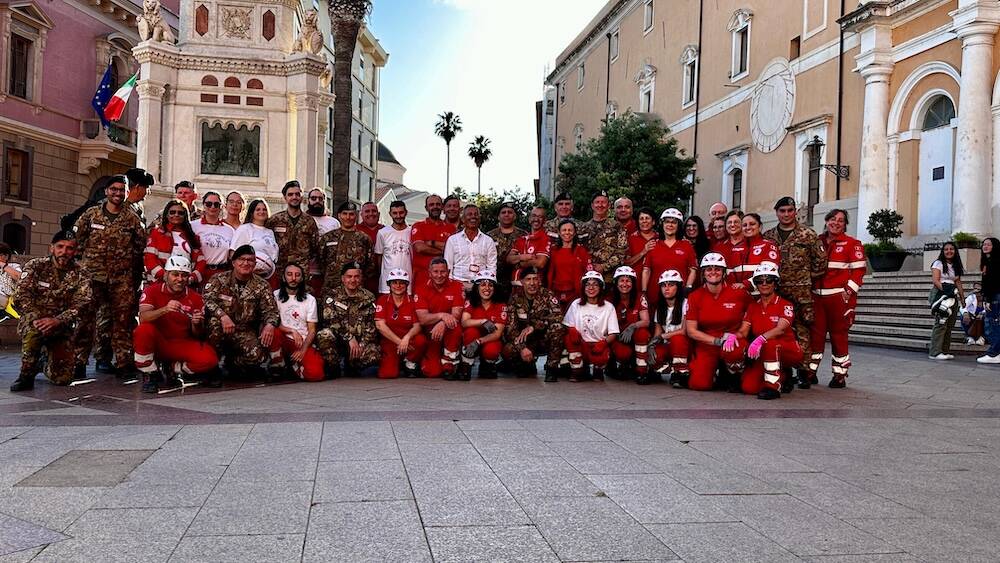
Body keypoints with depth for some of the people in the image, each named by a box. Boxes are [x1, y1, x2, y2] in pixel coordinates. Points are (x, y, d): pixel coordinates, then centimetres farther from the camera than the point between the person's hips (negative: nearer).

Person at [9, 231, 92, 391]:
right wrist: (37, 318, -31)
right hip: (33, 321, -2)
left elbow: (82, 302, -13)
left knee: (63, 378, -8)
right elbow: (21, 295, -13)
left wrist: (57, 321, -29)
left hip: (62, 327, 2)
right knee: (35, 330, -40)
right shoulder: (35, 266, -3)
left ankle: (47, 363, 31)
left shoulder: (80, 274, 0)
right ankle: (26, 374, -16)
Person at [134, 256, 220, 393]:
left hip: (182, 345, 1)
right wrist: (165, 309, -39)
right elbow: (143, 317, -22)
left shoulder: (196, 299, 0)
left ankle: (176, 370, 5)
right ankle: (150, 375, -12)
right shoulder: (152, 290, -4)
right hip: (157, 344, -1)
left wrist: (196, 324, -21)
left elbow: (198, 336, 2)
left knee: (209, 358, -26)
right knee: (143, 330, -34)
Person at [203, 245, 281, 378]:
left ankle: (231, 362, 11)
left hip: (245, 332, 1)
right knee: (215, 322, -36)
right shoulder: (219, 279, -2)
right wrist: (222, 315, -36)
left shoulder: (261, 286, 2)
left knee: (258, 355, -26)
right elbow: (207, 300, -17)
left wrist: (270, 324, -26)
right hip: (222, 328, -1)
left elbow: (271, 310, -2)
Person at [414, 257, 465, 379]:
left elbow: (456, 314, -15)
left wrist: (442, 324, -35)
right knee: (432, 372, -17)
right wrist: (441, 315, -33)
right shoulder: (421, 289, -5)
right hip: (430, 333, -1)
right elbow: (422, 319, -15)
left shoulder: (457, 286, -5)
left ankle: (448, 365, -13)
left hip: (448, 331, 1)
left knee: (456, 328, -36)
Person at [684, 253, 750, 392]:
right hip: (705, 345, 1)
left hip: (732, 342, -1)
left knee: (733, 351, -37)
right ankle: (714, 372, 18)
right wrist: (717, 341, -14)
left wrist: (735, 335, -8)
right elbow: (691, 331, -4)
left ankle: (733, 377, -2)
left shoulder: (739, 293, -5)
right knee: (699, 384, -18)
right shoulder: (695, 297, -2)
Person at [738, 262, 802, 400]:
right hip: (763, 355, 5)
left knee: (770, 344, -39)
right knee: (748, 387, -16)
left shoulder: (785, 305, -7)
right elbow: (743, 332, 0)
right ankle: (782, 375, 13)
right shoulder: (753, 307, 9)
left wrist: (761, 338, -43)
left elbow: (781, 329, -25)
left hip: (789, 351, -5)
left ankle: (773, 386, -26)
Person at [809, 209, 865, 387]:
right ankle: (810, 371, 14)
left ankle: (840, 375, 9)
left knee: (839, 335, 0)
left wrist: (849, 291, -12)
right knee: (815, 333, 6)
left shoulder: (852, 244, 1)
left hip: (840, 296, -4)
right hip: (817, 295, 4)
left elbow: (859, 270, -4)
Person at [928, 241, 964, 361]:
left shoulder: (956, 266, 20)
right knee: (941, 323, -14)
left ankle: (945, 351, 6)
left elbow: (958, 283, 17)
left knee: (950, 325, 3)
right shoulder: (938, 263, 0)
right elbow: (935, 280, -11)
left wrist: (962, 298, 9)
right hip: (940, 294, -7)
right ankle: (935, 352, -15)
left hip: (953, 296, 7)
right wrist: (945, 290, -23)